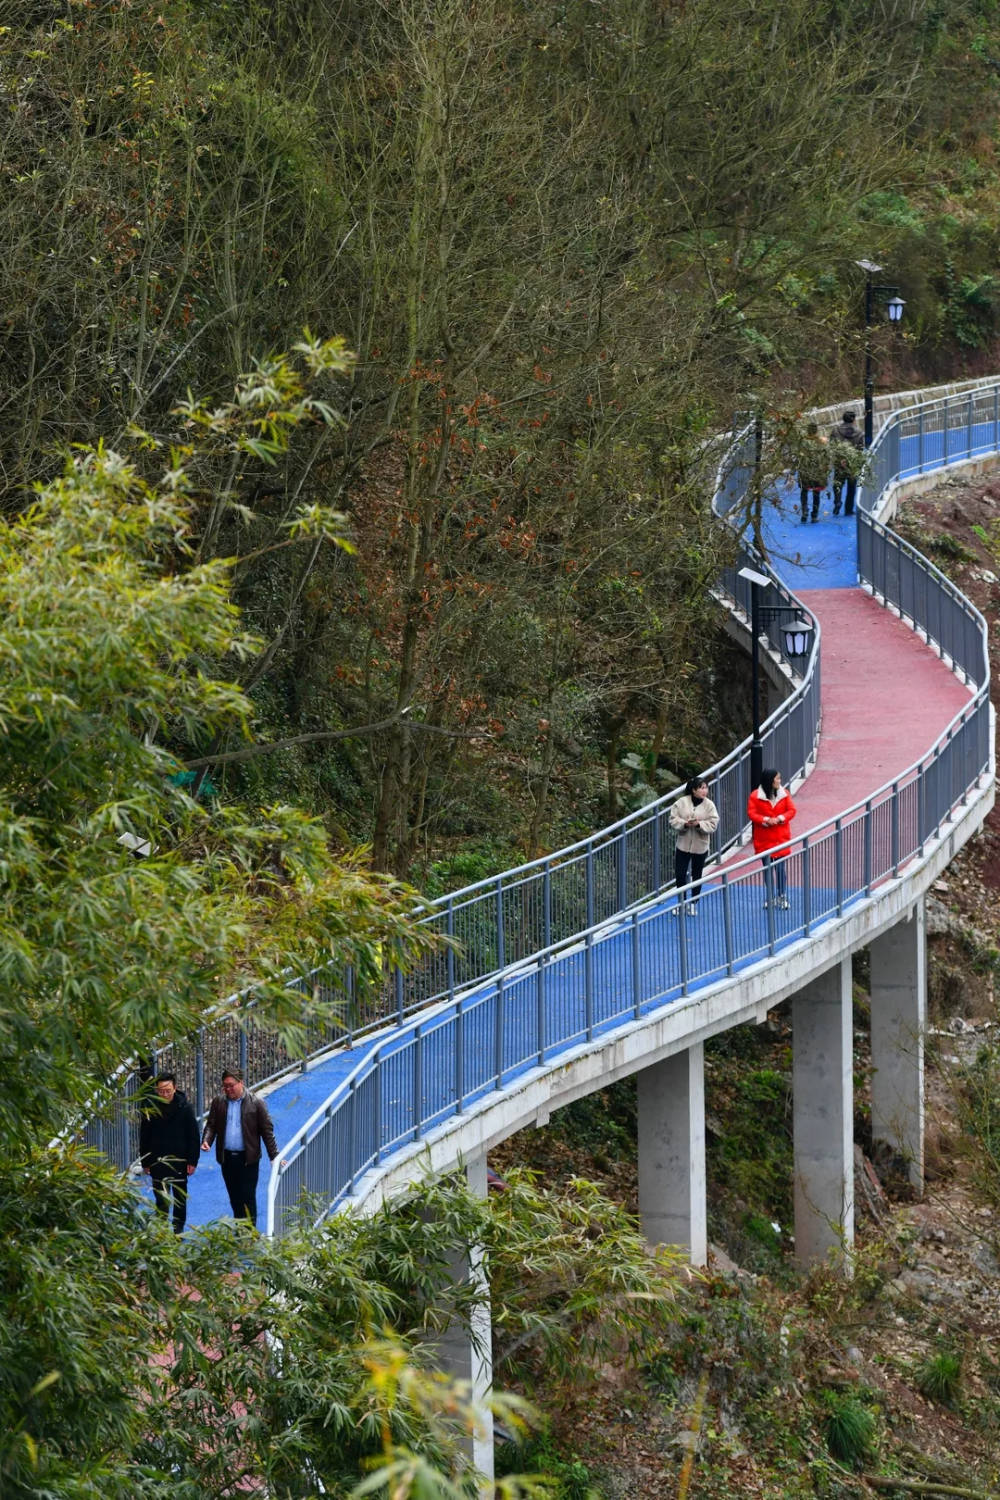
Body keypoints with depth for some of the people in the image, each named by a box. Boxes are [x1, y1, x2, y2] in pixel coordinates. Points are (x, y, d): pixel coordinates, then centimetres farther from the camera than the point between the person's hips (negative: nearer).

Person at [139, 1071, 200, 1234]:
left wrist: (192, 1161, -7)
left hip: (179, 1161, 0)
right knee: (161, 1198, 1)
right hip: (158, 1161, 0)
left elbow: (193, 1136, -2)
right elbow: (144, 1138, 5)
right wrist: (145, 1162, 3)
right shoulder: (151, 1109, -2)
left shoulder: (185, 1108, -5)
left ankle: (178, 1228, 20)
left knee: (180, 1197, 9)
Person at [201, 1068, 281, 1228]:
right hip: (227, 1158, 4)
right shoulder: (218, 1102, 5)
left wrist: (274, 1156, -6)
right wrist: (206, 1140, -13)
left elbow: (267, 1131, -3)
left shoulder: (256, 1103, -5)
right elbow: (211, 1125, 8)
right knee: (234, 1198, 11)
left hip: (248, 1159, -4)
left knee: (248, 1198, -4)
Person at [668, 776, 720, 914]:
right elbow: (673, 820, -6)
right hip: (683, 844, 0)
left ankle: (693, 903, 25)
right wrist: (685, 824, -24)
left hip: (700, 846, 0)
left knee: (697, 875, 9)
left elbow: (713, 824, -9)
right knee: (679, 875, 1)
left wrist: (699, 824, -25)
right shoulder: (681, 803, -5)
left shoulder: (709, 805, -5)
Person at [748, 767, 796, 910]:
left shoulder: (783, 794, 1)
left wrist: (779, 819, -16)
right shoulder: (755, 796, -7)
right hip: (764, 838, -1)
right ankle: (770, 897, 15)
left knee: (780, 866, 2)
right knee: (767, 867, 5)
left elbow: (791, 810, 1)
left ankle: (782, 896, 13)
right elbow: (751, 813, -8)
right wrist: (766, 820, -22)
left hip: (781, 837, 1)